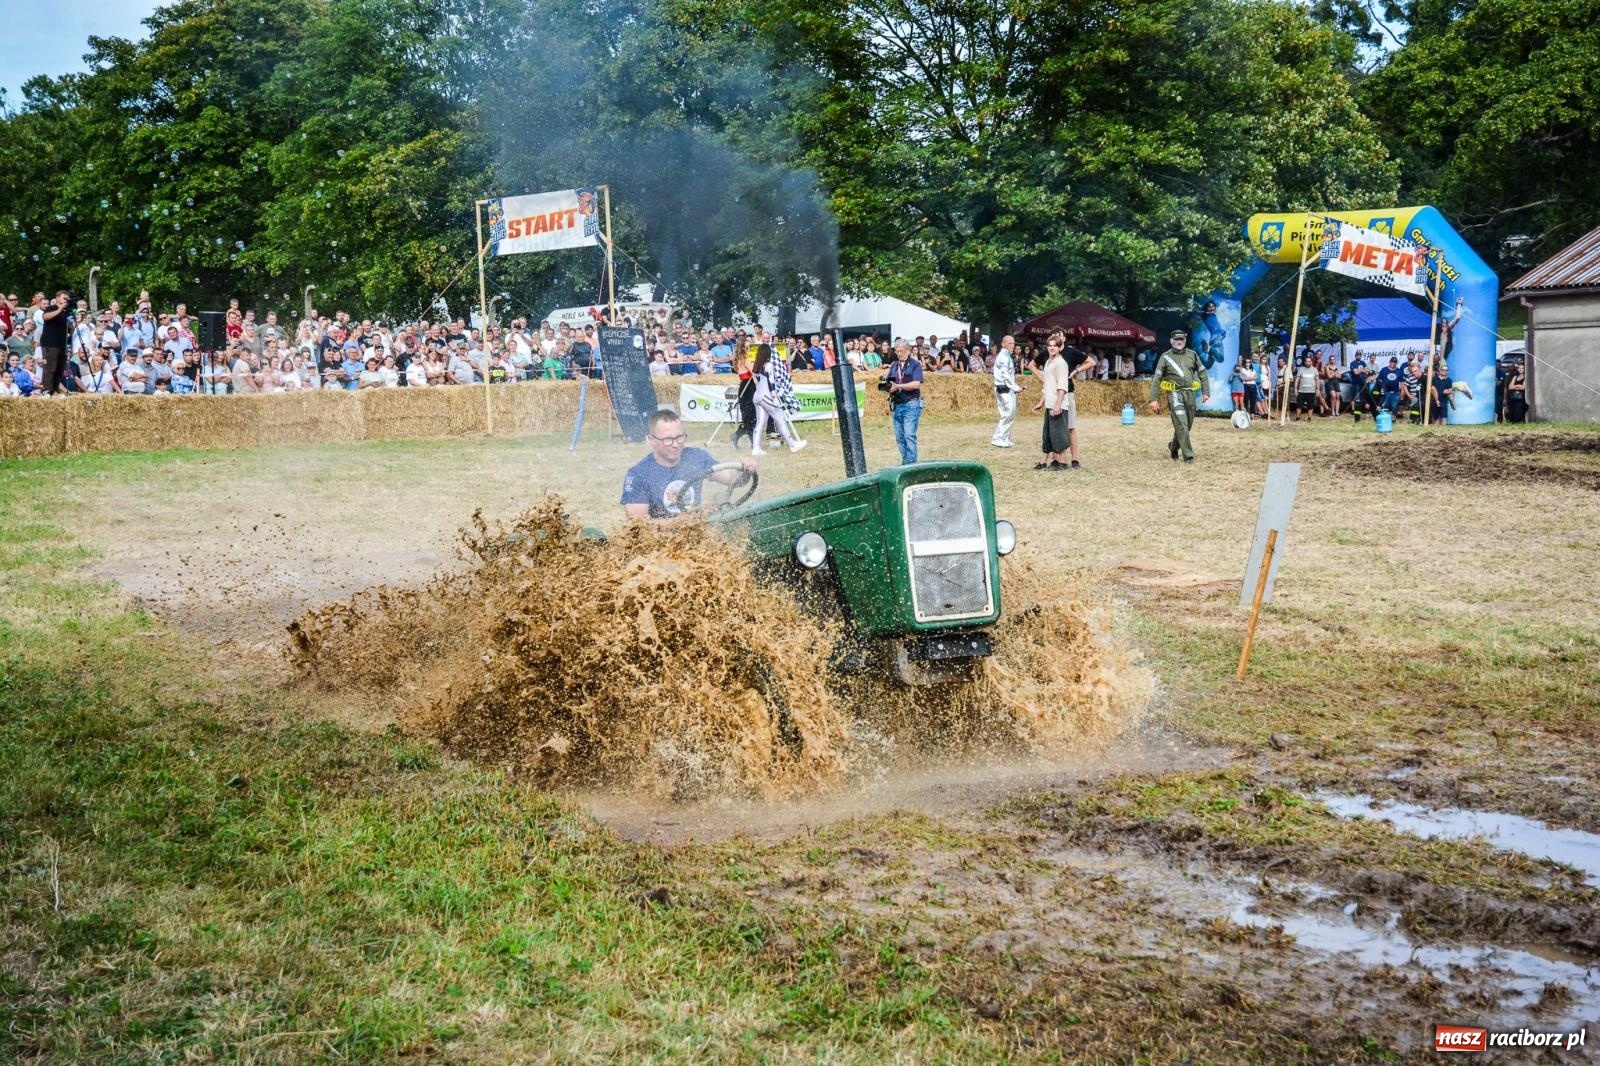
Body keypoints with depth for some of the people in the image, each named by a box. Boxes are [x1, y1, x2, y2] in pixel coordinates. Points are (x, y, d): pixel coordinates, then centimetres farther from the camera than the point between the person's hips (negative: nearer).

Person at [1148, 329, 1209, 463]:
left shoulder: (1191, 354, 9)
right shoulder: (1165, 357, 1)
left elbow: (1202, 372, 15)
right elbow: (1156, 378, 0)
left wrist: (1205, 392, 8)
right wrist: (1154, 399, -6)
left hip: (1189, 393, 4)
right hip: (1174, 394, -4)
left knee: (1187, 425, 11)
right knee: (1181, 425, -12)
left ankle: (1174, 447, 34)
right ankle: (1188, 456, -12)